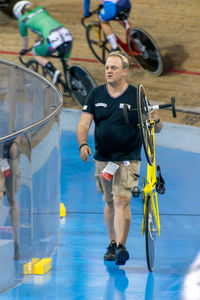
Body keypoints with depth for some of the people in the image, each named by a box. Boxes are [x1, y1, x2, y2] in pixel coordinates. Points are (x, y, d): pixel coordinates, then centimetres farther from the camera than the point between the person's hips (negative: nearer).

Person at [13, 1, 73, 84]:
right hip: (67, 35, 6)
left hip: (53, 39, -6)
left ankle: (54, 72, 1)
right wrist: (38, 40, 60)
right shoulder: (41, 9, 29)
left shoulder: (22, 20, 15)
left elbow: (24, 38, 30)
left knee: (36, 53, 20)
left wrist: (24, 49, 49)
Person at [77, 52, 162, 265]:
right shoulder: (96, 95, 3)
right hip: (103, 158, 4)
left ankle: (121, 247, -18)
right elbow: (84, 123, -1)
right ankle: (112, 244, 25)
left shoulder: (136, 96, -4)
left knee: (122, 201, -16)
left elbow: (156, 128, -3)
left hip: (128, 159, -3)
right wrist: (83, 144, -19)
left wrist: (155, 120, -27)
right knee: (109, 203, 12)